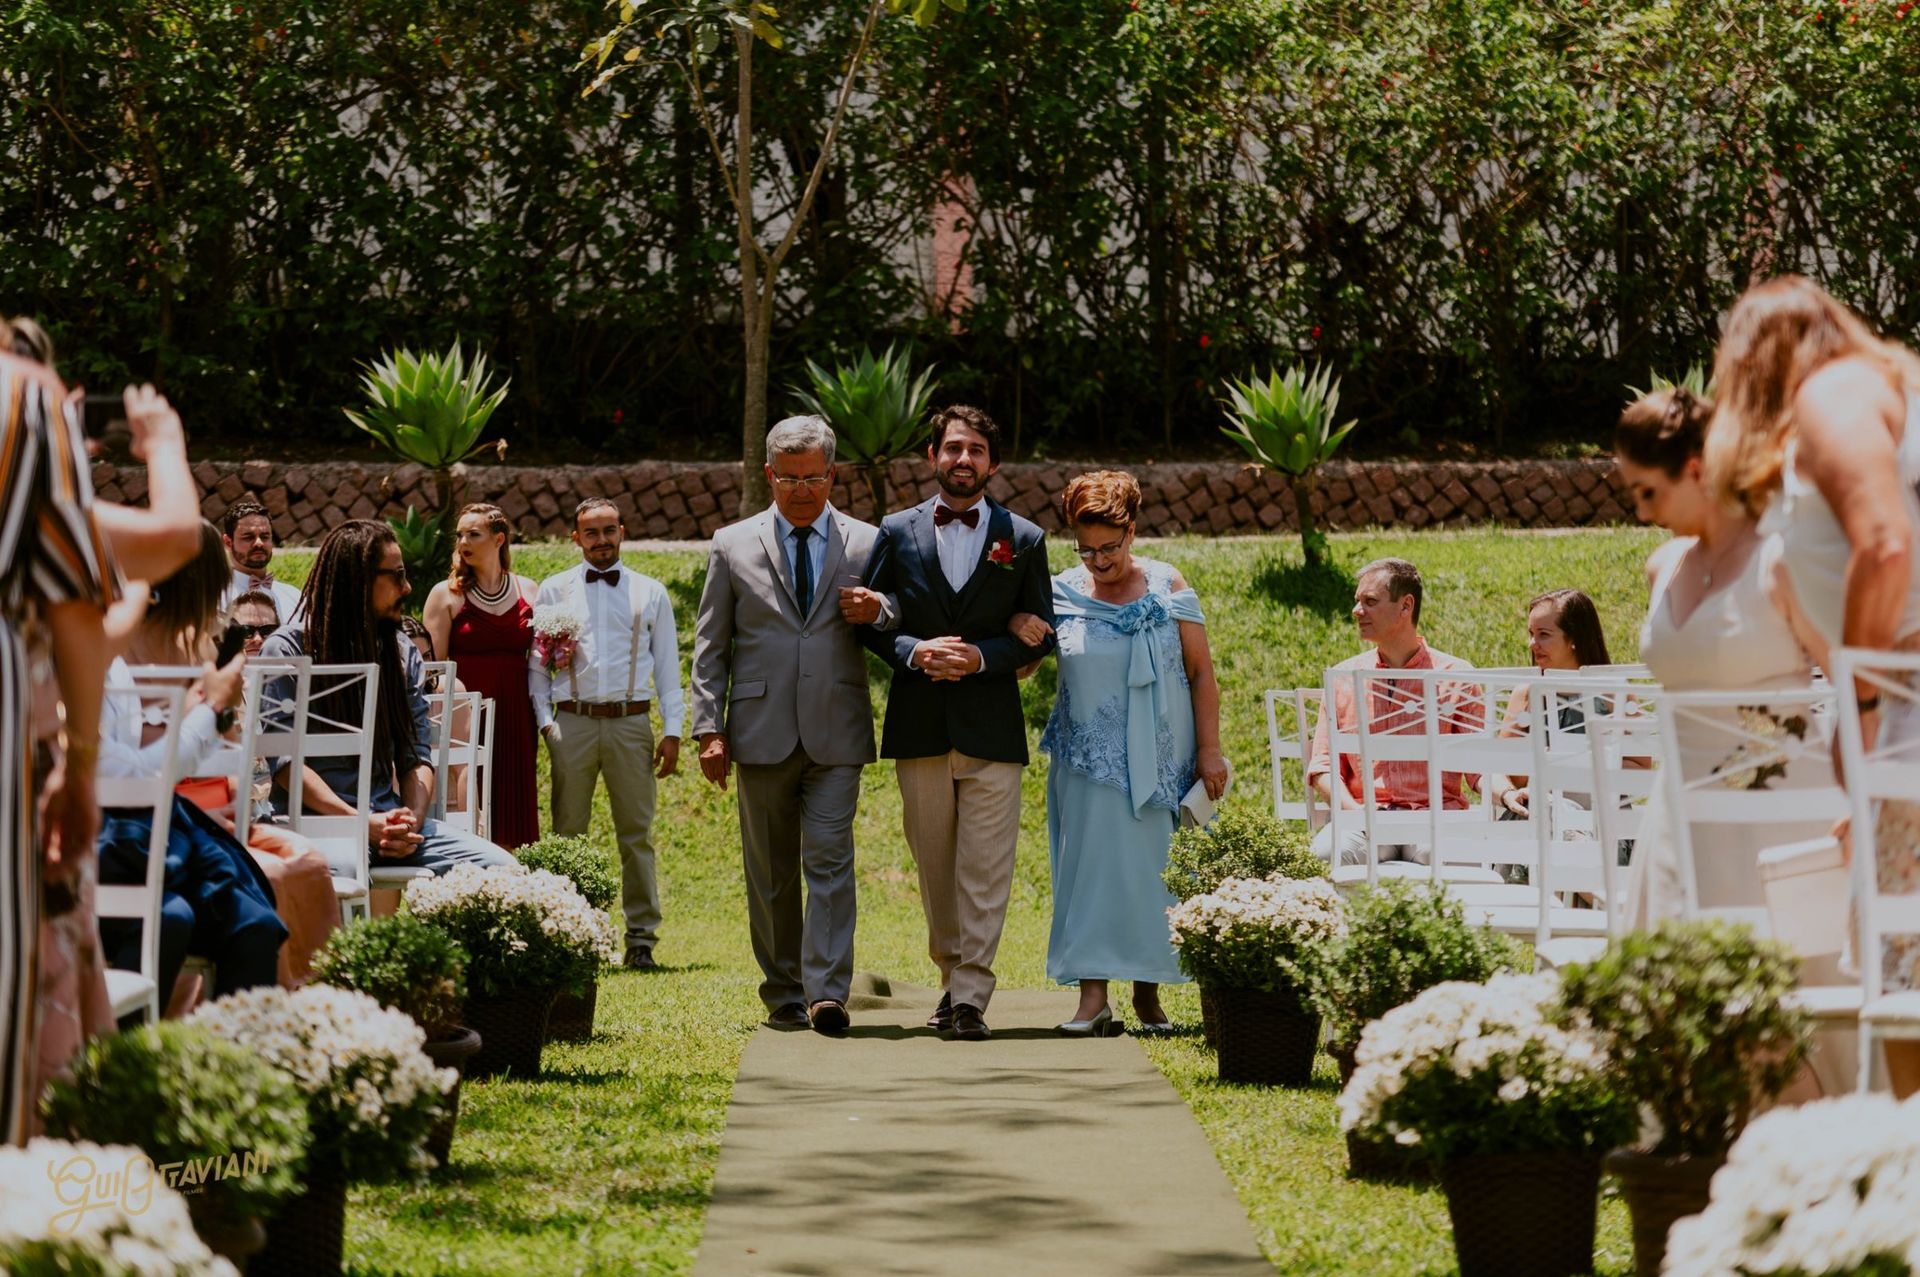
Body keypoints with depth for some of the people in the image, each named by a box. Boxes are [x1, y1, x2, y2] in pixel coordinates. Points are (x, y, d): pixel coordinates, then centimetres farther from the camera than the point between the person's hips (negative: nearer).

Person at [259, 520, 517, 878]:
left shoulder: (403, 653, 17)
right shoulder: (288, 648, 0)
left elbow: (416, 755, 12)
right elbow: (285, 760, -8)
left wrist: (412, 820, -10)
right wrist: (362, 823, -19)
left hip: (388, 817, 6)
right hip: (318, 818, -6)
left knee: (498, 866, -17)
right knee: (339, 868, -42)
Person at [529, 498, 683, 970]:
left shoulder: (650, 592, 12)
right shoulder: (554, 590, 10)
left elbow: (667, 665, 11)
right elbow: (536, 664, 9)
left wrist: (673, 731, 3)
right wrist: (545, 722, -2)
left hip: (631, 722, 0)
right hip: (572, 722, 0)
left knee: (636, 834, 1)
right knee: (568, 834, 2)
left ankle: (642, 939, 4)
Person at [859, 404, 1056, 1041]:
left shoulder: (1024, 539, 5)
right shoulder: (897, 533, 7)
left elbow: (1041, 633, 4)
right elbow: (870, 620, 8)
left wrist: (981, 657, -12)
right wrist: (914, 652, -11)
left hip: (991, 723, -2)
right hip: (919, 725, 2)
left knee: (985, 870, -6)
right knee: (934, 866, 9)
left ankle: (971, 997, -7)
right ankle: (951, 977, 22)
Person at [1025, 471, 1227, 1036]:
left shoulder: (1167, 586, 0)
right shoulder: (1062, 594, 1)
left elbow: (1201, 672, 1)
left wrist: (1209, 750, -4)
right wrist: (1018, 626, -14)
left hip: (1161, 757, 0)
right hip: (1091, 757, 0)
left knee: (1154, 869, 3)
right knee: (1093, 865, -8)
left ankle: (1148, 993, 12)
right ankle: (1093, 996, -10)